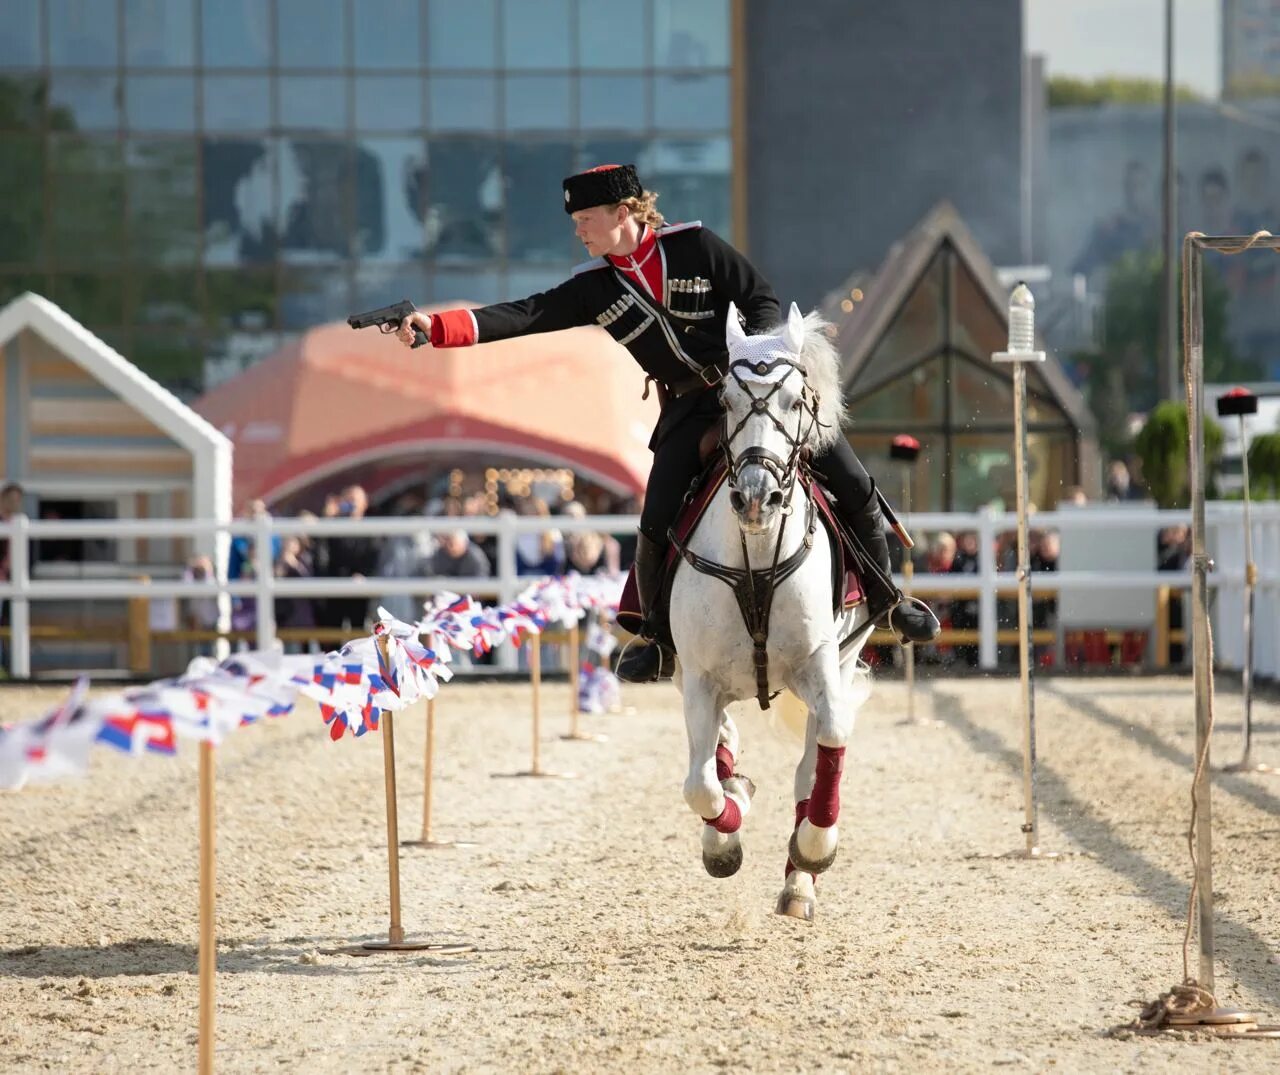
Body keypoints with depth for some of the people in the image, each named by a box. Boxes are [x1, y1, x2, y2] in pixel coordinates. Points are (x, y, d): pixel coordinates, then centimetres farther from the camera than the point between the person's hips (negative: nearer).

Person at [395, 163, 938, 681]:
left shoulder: (694, 244, -6)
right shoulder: (594, 287, 1)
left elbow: (761, 299, -3)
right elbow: (528, 315, -8)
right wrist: (437, 327, -19)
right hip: (689, 409, 2)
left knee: (853, 485, -5)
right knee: (658, 523, -13)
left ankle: (886, 599, 15)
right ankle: (657, 638, 9)